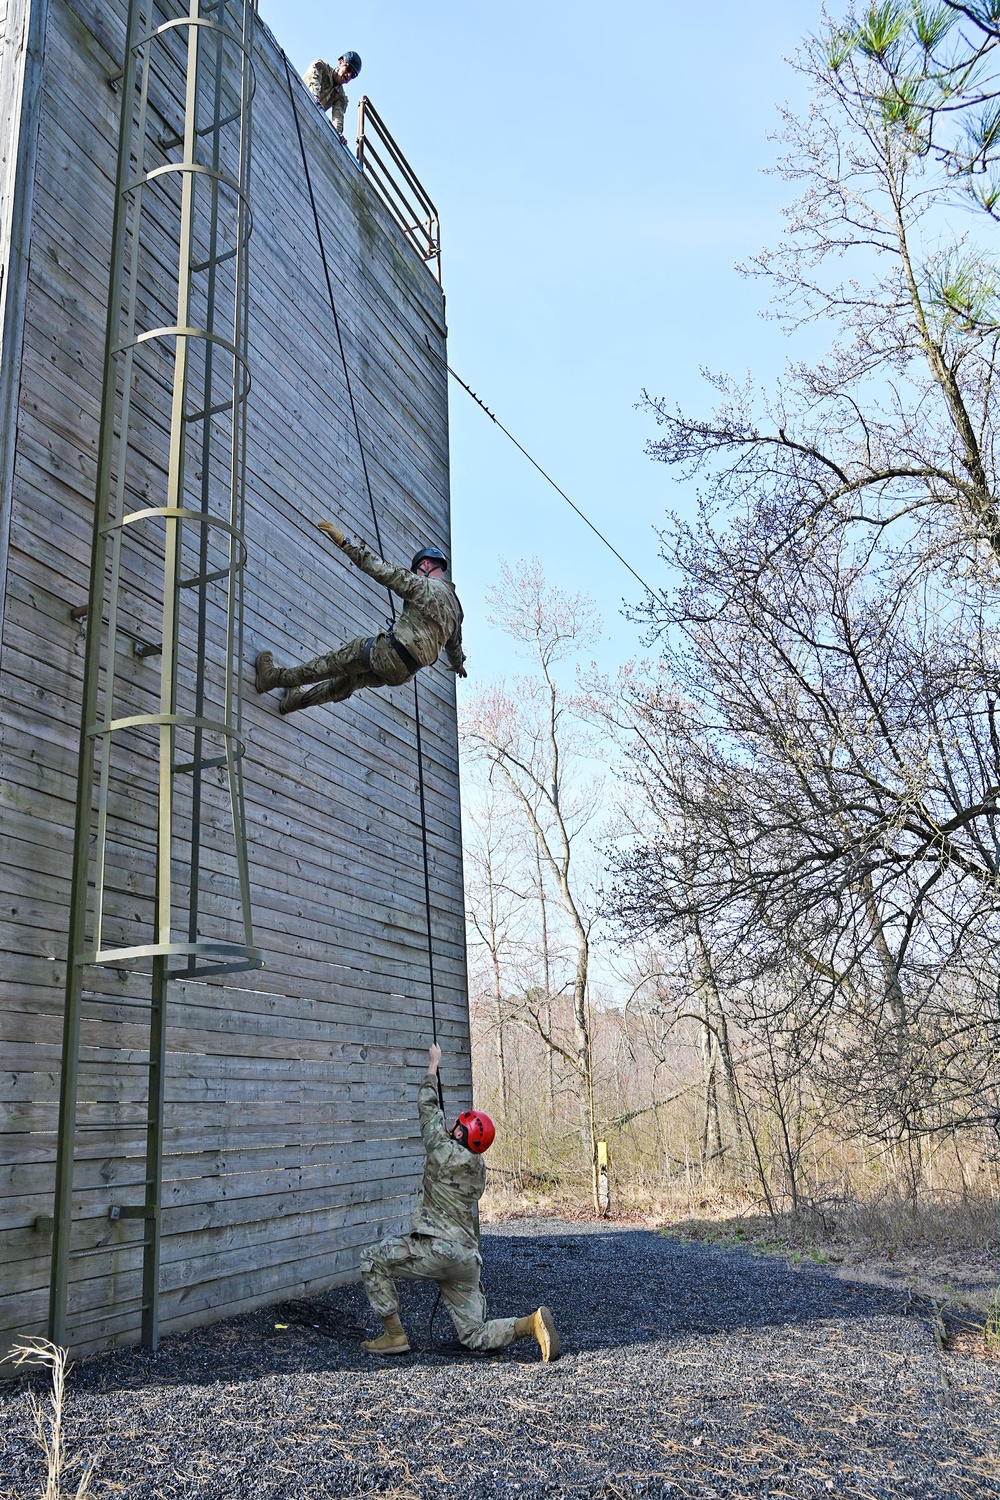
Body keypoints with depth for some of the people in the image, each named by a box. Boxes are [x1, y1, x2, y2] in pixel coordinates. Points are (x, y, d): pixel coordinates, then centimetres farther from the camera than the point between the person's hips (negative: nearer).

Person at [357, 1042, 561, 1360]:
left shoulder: (445, 1152, -6)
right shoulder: (479, 1168, 14)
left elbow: (428, 1107, 7)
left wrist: (433, 1064, 19)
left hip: (438, 1250, -8)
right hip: (467, 1259, 8)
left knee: (372, 1259, 8)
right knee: (475, 1336, 11)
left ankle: (394, 1336, 5)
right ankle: (531, 1323, -11)